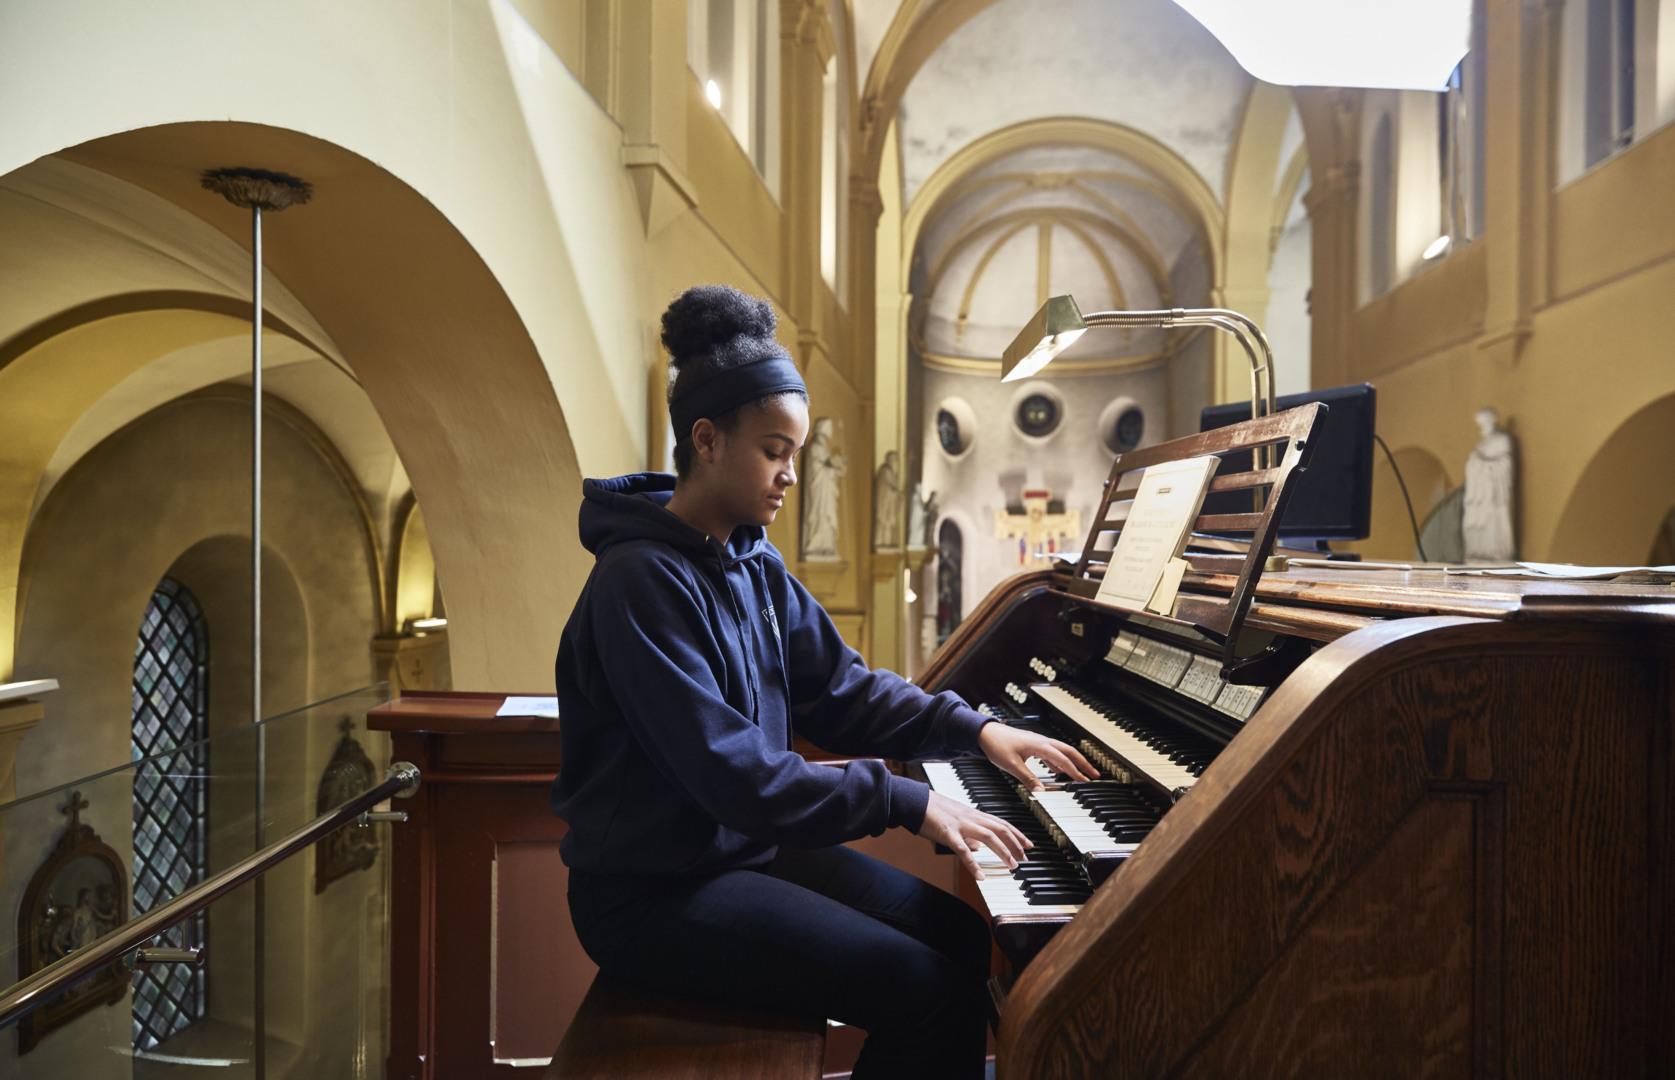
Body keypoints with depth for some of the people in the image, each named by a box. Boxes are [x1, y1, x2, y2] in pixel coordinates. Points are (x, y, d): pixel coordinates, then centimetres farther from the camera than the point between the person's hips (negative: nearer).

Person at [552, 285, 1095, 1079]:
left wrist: (972, 728, -5)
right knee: (926, 990, -16)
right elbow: (728, 769, -27)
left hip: (748, 845, 8)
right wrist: (904, 802, -25)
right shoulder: (642, 580, -22)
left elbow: (839, 688, 6)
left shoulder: (752, 562, 5)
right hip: (654, 890, -8)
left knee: (964, 937, 4)